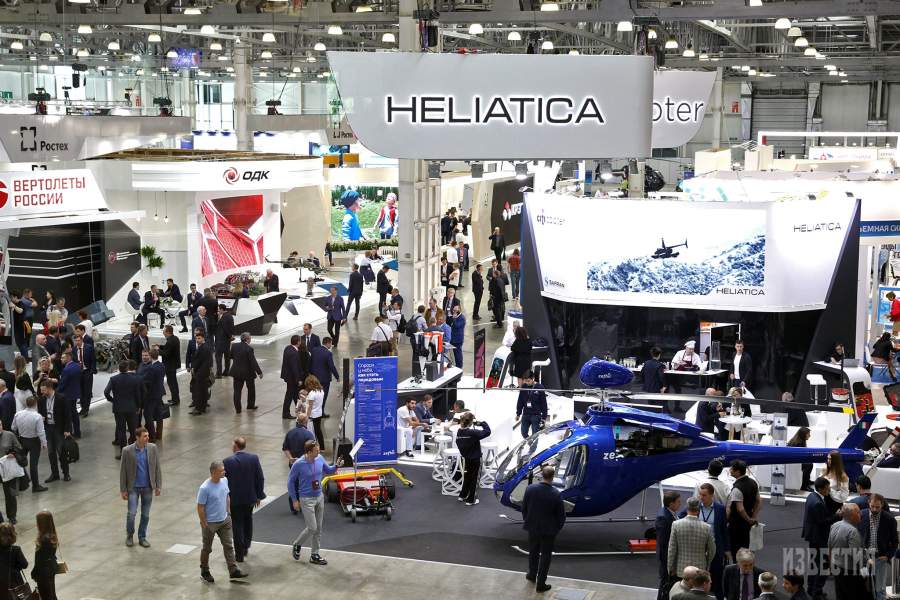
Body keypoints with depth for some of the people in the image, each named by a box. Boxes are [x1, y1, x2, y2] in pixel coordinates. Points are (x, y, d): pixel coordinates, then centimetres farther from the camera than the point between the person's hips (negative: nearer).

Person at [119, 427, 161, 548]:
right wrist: (123, 490, -5)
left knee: (145, 514, 9)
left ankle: (142, 537, 25)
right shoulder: (127, 450, -12)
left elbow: (157, 468, 2)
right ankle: (129, 535, 18)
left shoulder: (152, 448, -4)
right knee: (132, 513, -6)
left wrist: (158, 486, 0)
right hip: (133, 487, -2)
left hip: (148, 487, 3)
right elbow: (123, 471, -5)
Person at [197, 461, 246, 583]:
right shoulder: (205, 488, -25)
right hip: (210, 523, -6)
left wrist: (228, 511, 11)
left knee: (229, 546, 8)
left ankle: (233, 571, 15)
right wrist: (204, 524, -14)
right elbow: (200, 507, -18)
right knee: (207, 548, 11)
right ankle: (204, 572, 28)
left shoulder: (224, 480, -4)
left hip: (224, 520, 6)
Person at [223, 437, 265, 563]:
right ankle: (246, 547, 33)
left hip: (234, 498, -3)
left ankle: (240, 554, 10)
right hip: (250, 496, 3)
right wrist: (259, 496, 7)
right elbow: (260, 478, -4)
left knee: (237, 524, 7)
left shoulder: (228, 461, -16)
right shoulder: (254, 458, -8)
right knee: (248, 520, 24)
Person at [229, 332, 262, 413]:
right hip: (248, 372, -4)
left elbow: (231, 356, 8)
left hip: (236, 371, 4)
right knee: (251, 389, 19)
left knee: (237, 390, 10)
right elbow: (253, 362, -20)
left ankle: (237, 409, 9)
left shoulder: (234, 345, -6)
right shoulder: (249, 349, -20)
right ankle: (250, 405, 29)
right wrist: (259, 372, -14)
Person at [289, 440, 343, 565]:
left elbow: (328, 471, 12)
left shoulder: (319, 459, -5)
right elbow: (291, 482, -8)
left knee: (318, 528, 9)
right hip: (306, 500, -6)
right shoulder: (298, 464, -20)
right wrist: (294, 500, -6)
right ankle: (297, 545, 20)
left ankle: (315, 555, 20)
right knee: (312, 528, -6)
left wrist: (336, 466, -10)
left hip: (319, 497, 6)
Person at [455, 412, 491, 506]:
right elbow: (487, 431, -25)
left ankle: (462, 496, 35)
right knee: (474, 479, 8)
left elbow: (458, 443, 5)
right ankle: (470, 500, 15)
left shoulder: (459, 432, -7)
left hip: (466, 458, 6)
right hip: (475, 459, -6)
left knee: (467, 477, 25)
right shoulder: (473, 433, -26)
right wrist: (482, 423, -14)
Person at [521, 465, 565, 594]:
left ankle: (532, 574, 45)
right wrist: (557, 528, 5)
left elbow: (523, 508, -3)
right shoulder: (556, 494, -23)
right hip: (548, 530, -3)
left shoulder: (530, 489, -15)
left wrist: (526, 521, 13)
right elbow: (561, 515, -13)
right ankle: (540, 584, 19)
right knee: (545, 556, 12)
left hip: (532, 527, 3)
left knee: (533, 552, 25)